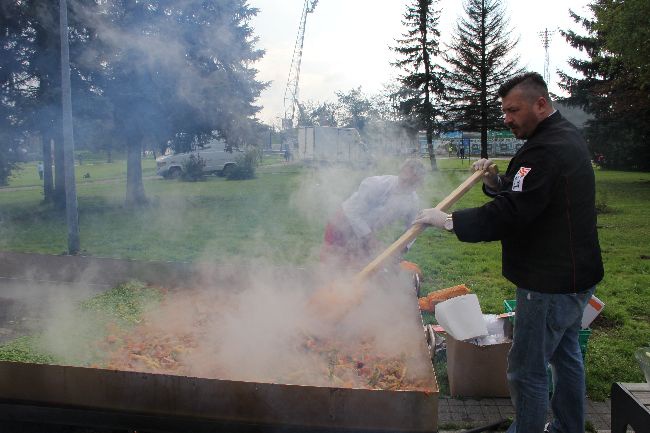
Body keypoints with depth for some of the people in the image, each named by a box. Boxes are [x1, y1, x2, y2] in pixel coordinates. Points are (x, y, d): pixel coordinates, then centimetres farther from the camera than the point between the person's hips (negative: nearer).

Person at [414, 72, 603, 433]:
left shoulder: (547, 151, -24)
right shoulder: (565, 136, 11)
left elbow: (508, 215, -28)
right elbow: (521, 195, 15)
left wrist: (447, 220, -22)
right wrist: (494, 181, -2)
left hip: (550, 282, -11)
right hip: (573, 275, 11)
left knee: (527, 369, 0)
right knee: (565, 355, 24)